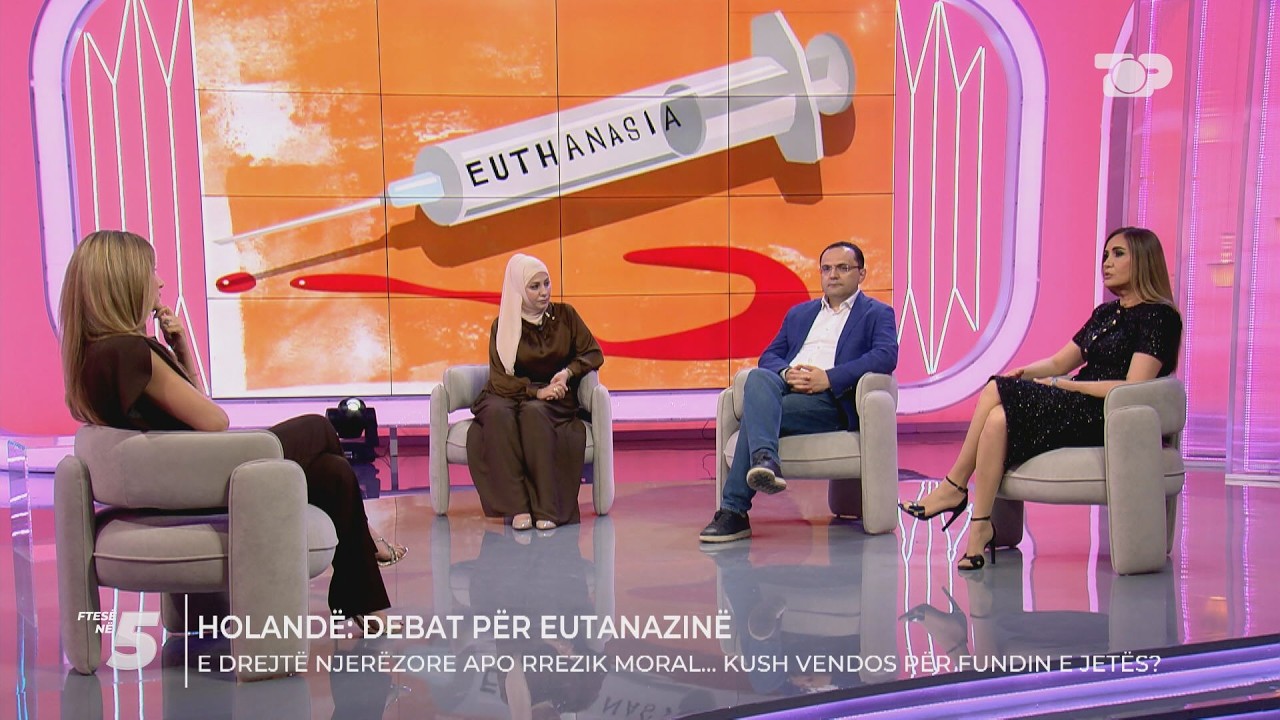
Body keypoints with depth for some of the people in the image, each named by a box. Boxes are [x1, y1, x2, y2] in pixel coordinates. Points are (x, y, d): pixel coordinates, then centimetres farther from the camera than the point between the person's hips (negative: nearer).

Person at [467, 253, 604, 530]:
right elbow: (500, 380, -6)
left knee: (534, 414, -37)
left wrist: (568, 372, -13)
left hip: (555, 400, 0)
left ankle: (546, 507, -37)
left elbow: (594, 354, 7)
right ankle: (517, 507, -38)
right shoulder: (503, 326, 0)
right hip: (511, 396, 0)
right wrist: (537, 390, -22)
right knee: (497, 414, -36)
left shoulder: (565, 315, 5)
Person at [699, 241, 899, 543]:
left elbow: (886, 356, -6)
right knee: (758, 378, -33)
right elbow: (769, 356, 22)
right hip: (784, 387, 5)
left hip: (831, 399, -4)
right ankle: (765, 460, -52)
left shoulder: (877, 314, 15)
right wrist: (786, 373, -4)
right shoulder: (799, 313, 32)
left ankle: (734, 510, -32)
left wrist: (828, 378, -16)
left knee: (756, 411, -30)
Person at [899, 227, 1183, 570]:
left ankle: (954, 488, -12)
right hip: (1076, 406, 7)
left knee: (997, 406, -26)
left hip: (1106, 418, -7)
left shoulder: (1159, 316, -5)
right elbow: (1059, 362, 19)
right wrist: (1025, 372, -2)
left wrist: (1064, 384, -13)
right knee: (995, 390, -21)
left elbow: (1133, 388, -16)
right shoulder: (1105, 313, 21)